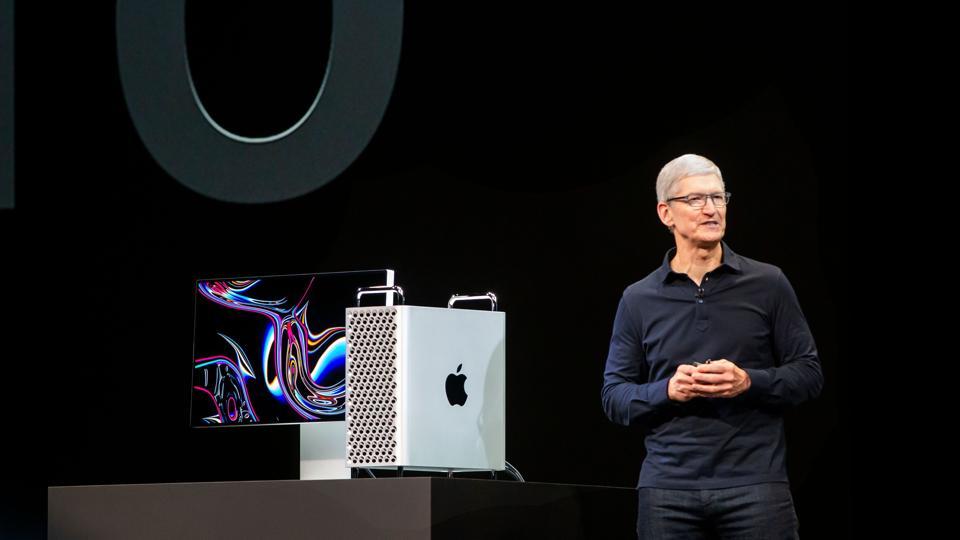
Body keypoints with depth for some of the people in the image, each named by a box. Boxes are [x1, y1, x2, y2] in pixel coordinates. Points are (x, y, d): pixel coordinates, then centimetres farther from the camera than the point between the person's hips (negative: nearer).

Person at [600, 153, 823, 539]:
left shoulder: (768, 285, 7)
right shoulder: (638, 300, 10)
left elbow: (809, 374, 6)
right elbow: (614, 397, 10)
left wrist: (748, 382, -11)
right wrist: (667, 391, -9)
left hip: (755, 484, -1)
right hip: (667, 489, 1)